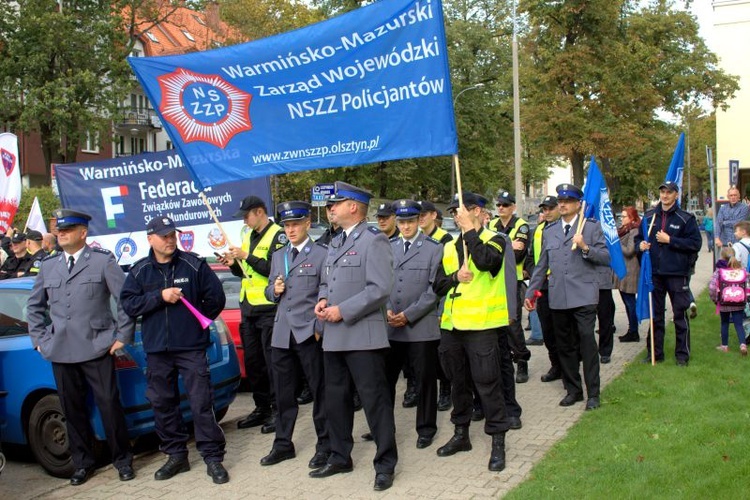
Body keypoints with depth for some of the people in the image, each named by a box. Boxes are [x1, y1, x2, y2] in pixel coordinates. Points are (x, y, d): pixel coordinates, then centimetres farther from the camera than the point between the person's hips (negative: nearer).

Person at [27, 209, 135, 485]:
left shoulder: (103, 260, -1)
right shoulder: (48, 265, 12)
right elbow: (35, 304, 22)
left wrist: (123, 336, -5)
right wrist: (39, 338, 13)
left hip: (96, 348, -4)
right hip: (60, 351, 4)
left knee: (109, 405, -1)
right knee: (72, 409, 10)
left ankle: (123, 459, 15)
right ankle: (82, 462, 24)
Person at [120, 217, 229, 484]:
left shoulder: (193, 264, -1)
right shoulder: (139, 270, 6)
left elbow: (216, 297, 3)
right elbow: (128, 303, -2)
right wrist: (160, 297, -12)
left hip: (192, 347, -3)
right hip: (156, 349, 3)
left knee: (201, 403, -4)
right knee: (163, 404, 10)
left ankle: (213, 458, 4)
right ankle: (176, 455, 23)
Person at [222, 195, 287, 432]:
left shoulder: (277, 235, -9)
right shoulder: (249, 235, 16)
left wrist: (247, 257, -18)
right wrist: (233, 264, 2)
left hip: (269, 309, -8)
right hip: (248, 307, 8)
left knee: (272, 361, -4)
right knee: (252, 361, 11)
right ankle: (262, 407, 21)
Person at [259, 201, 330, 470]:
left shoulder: (321, 254, -3)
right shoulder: (278, 256, 16)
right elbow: (269, 291, 22)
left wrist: (320, 326, -15)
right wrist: (274, 290, -1)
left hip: (309, 333, -6)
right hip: (282, 333, 6)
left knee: (319, 391, 2)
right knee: (283, 393, 13)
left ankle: (325, 446, 14)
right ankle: (283, 444, 25)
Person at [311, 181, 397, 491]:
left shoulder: (373, 240, -9)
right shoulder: (335, 243, 18)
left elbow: (380, 288, -18)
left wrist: (343, 311, -18)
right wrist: (322, 300, 2)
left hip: (362, 335, -8)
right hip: (333, 336, 9)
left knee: (374, 399, -1)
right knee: (335, 399, 15)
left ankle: (385, 464, 10)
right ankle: (340, 457, 29)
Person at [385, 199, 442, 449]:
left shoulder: (434, 248, -2)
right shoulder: (388, 248, 11)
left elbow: (434, 289, -8)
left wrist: (408, 315, -13)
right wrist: (387, 310, -6)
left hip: (421, 326, -3)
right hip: (390, 326, 4)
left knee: (425, 380, 5)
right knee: (385, 378, 10)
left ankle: (426, 429, 20)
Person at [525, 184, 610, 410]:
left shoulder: (592, 227, 3)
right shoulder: (549, 231, 16)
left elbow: (606, 257, -3)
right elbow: (541, 266, 19)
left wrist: (585, 247, -18)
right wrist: (530, 293, 16)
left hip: (583, 296, -4)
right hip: (558, 298, 4)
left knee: (587, 342, -8)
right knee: (564, 345, 9)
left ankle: (593, 393, 2)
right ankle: (573, 390, 21)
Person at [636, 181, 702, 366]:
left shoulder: (686, 218, -3)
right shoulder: (649, 217, 9)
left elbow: (695, 243, -9)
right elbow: (639, 238, 19)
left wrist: (670, 240, -15)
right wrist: (640, 245, -3)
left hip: (677, 274, -4)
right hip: (654, 273, 4)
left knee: (680, 315, 2)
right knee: (655, 315, 11)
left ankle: (682, 354, 13)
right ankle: (655, 352, 21)